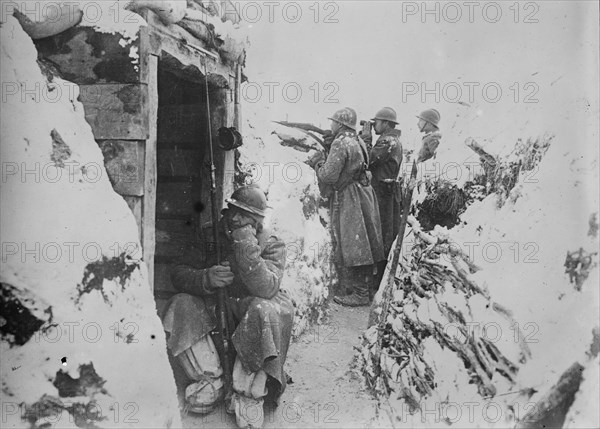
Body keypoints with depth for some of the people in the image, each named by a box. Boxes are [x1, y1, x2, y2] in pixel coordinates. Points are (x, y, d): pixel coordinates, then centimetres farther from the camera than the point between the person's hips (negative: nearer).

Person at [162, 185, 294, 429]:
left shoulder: (272, 245, -10)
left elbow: (266, 288, -28)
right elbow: (178, 274, -7)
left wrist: (245, 241, -32)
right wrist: (207, 278, -29)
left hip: (252, 313, -3)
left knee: (267, 310, -35)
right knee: (180, 306, -22)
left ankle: (248, 392, -21)